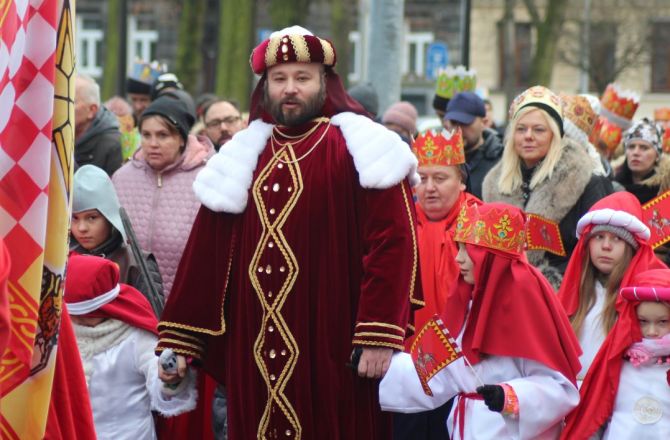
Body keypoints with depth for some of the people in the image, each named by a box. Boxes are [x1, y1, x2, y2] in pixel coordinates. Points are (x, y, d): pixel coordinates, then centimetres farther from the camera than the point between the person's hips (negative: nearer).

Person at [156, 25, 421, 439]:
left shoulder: (359, 152, -2)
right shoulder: (243, 159, 12)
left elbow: (392, 245, -10)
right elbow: (206, 255, 11)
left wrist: (381, 337, -18)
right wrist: (180, 340, 7)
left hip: (332, 349, -4)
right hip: (257, 352, 4)